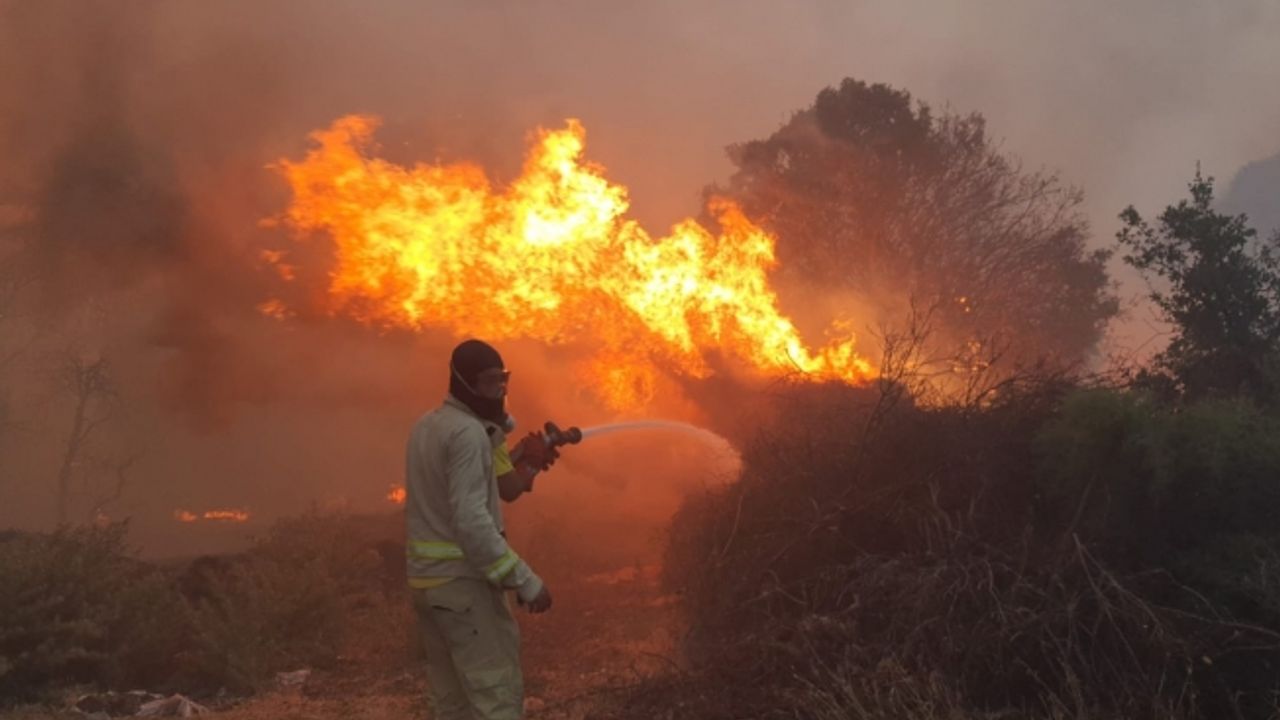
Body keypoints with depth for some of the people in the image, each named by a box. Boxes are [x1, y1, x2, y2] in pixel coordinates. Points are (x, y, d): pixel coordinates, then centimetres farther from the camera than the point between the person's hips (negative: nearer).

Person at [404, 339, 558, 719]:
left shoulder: (425, 426, 12)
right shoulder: (468, 432, -16)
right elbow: (471, 522, -25)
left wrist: (517, 458, 8)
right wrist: (526, 581, -22)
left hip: (426, 578, 9)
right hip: (463, 580, -9)